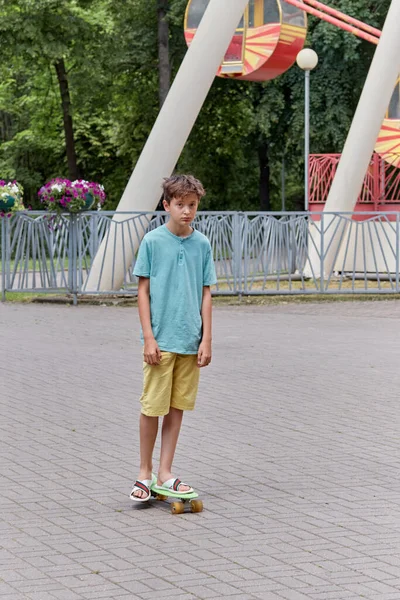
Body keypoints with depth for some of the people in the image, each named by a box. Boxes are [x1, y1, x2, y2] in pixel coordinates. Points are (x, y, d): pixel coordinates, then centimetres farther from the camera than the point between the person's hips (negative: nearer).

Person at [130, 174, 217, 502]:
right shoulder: (153, 241, -3)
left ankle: (165, 474, 15)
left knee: (177, 407, 7)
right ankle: (145, 473, 15)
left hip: (190, 341, 3)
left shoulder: (202, 244, 5)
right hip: (161, 340, -3)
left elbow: (206, 293, 8)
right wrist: (149, 337, -8)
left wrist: (206, 339, 2)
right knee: (152, 407, 1)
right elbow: (143, 291, -2)